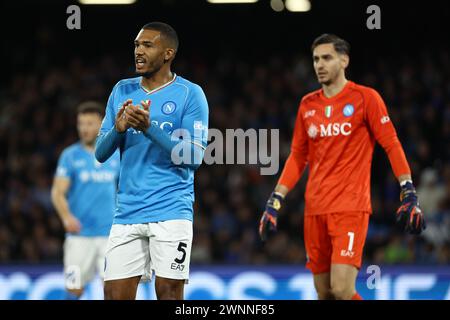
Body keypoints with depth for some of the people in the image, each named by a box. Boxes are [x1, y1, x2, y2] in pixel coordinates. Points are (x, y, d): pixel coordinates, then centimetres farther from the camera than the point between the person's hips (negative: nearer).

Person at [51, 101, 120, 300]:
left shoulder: (116, 156, 9)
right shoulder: (70, 156, 1)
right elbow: (58, 192, -7)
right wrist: (66, 216, -25)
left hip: (110, 234, 1)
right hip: (79, 235, -1)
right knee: (74, 290, -1)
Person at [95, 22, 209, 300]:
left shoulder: (190, 94, -2)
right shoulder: (122, 91, 12)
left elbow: (194, 158, -10)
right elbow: (101, 153, 12)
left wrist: (149, 129, -19)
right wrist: (118, 129, -10)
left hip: (171, 212, -4)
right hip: (127, 212, 4)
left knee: (169, 293, -5)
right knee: (115, 294, 0)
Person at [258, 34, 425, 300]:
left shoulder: (365, 98, -1)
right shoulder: (308, 105, 13)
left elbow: (391, 145, -2)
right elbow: (298, 157, 18)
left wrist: (409, 194, -10)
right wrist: (275, 201, 11)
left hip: (351, 207, -5)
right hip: (315, 208, 5)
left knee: (342, 289, -20)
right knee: (323, 293, 6)